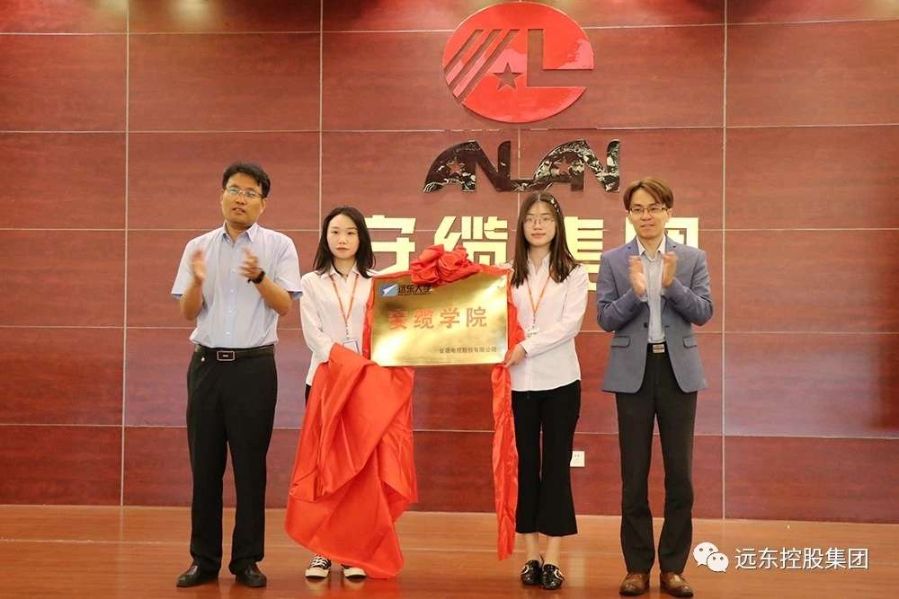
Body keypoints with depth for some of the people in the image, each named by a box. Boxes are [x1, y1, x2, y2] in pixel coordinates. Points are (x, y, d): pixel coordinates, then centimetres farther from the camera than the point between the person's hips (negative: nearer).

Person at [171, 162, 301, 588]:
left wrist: (259, 277, -25)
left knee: (250, 465, 3)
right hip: (207, 363, 2)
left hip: (254, 365, -2)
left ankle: (247, 559, 13)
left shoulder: (278, 246, 1)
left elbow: (284, 306, -7)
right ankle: (204, 559, 16)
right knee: (204, 464, 6)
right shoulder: (198, 247, 8)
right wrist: (197, 281, -16)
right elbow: (188, 313, 4)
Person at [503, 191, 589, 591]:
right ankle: (531, 556, 14)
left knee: (556, 464, 0)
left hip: (559, 380, -1)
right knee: (525, 463, 6)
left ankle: (552, 559, 4)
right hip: (518, 381, 2)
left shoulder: (574, 273, 3)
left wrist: (526, 347, -17)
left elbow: (569, 325, -9)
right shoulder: (507, 274, 8)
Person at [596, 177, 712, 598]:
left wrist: (672, 284, -18)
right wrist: (635, 292, -19)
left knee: (680, 472, 3)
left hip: (678, 370, 1)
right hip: (633, 372, 0)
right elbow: (605, 318, -4)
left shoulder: (692, 258, 5)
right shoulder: (613, 260, 3)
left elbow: (703, 312, -4)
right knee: (635, 473, 5)